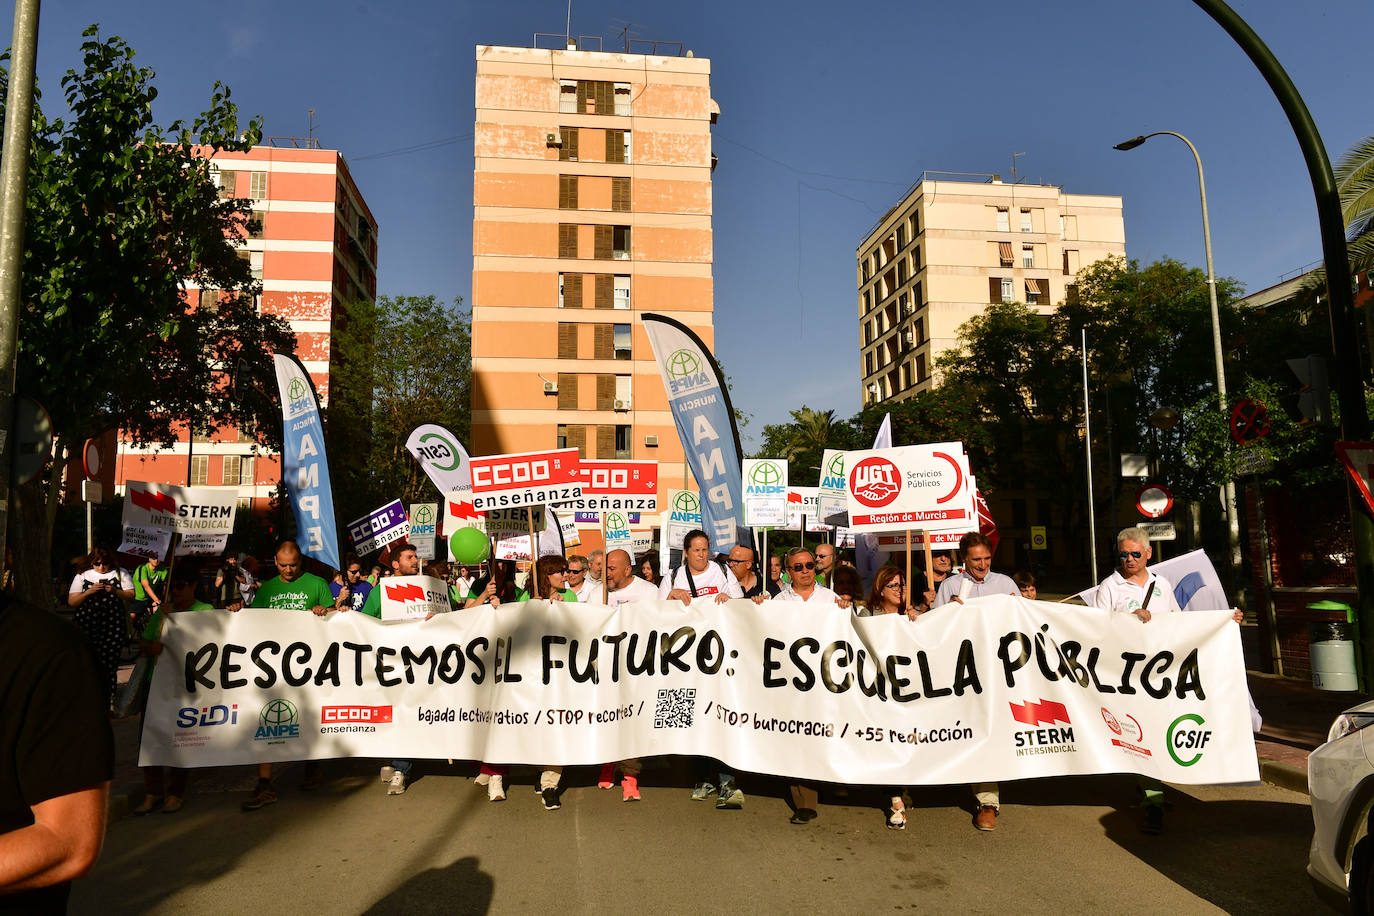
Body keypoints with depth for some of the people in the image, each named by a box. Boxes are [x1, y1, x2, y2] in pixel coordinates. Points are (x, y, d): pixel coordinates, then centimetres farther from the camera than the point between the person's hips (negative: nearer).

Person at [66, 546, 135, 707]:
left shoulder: (120, 574, 11)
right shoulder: (82, 576, 11)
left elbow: (131, 595, 7)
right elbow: (71, 602, 6)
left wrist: (116, 591, -10)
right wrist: (89, 592, -9)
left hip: (112, 626, 0)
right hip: (86, 626, 0)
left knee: (109, 663, -3)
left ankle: (107, 702, 6)